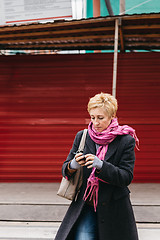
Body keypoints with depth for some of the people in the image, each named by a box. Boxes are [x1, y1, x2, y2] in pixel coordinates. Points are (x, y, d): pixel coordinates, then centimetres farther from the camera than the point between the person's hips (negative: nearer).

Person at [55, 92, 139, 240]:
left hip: (114, 209, -1)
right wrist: (72, 166, -20)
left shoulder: (126, 141, -5)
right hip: (85, 206, 2)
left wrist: (101, 165, -26)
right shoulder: (81, 137, 3)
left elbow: (127, 177, -11)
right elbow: (65, 170, 5)